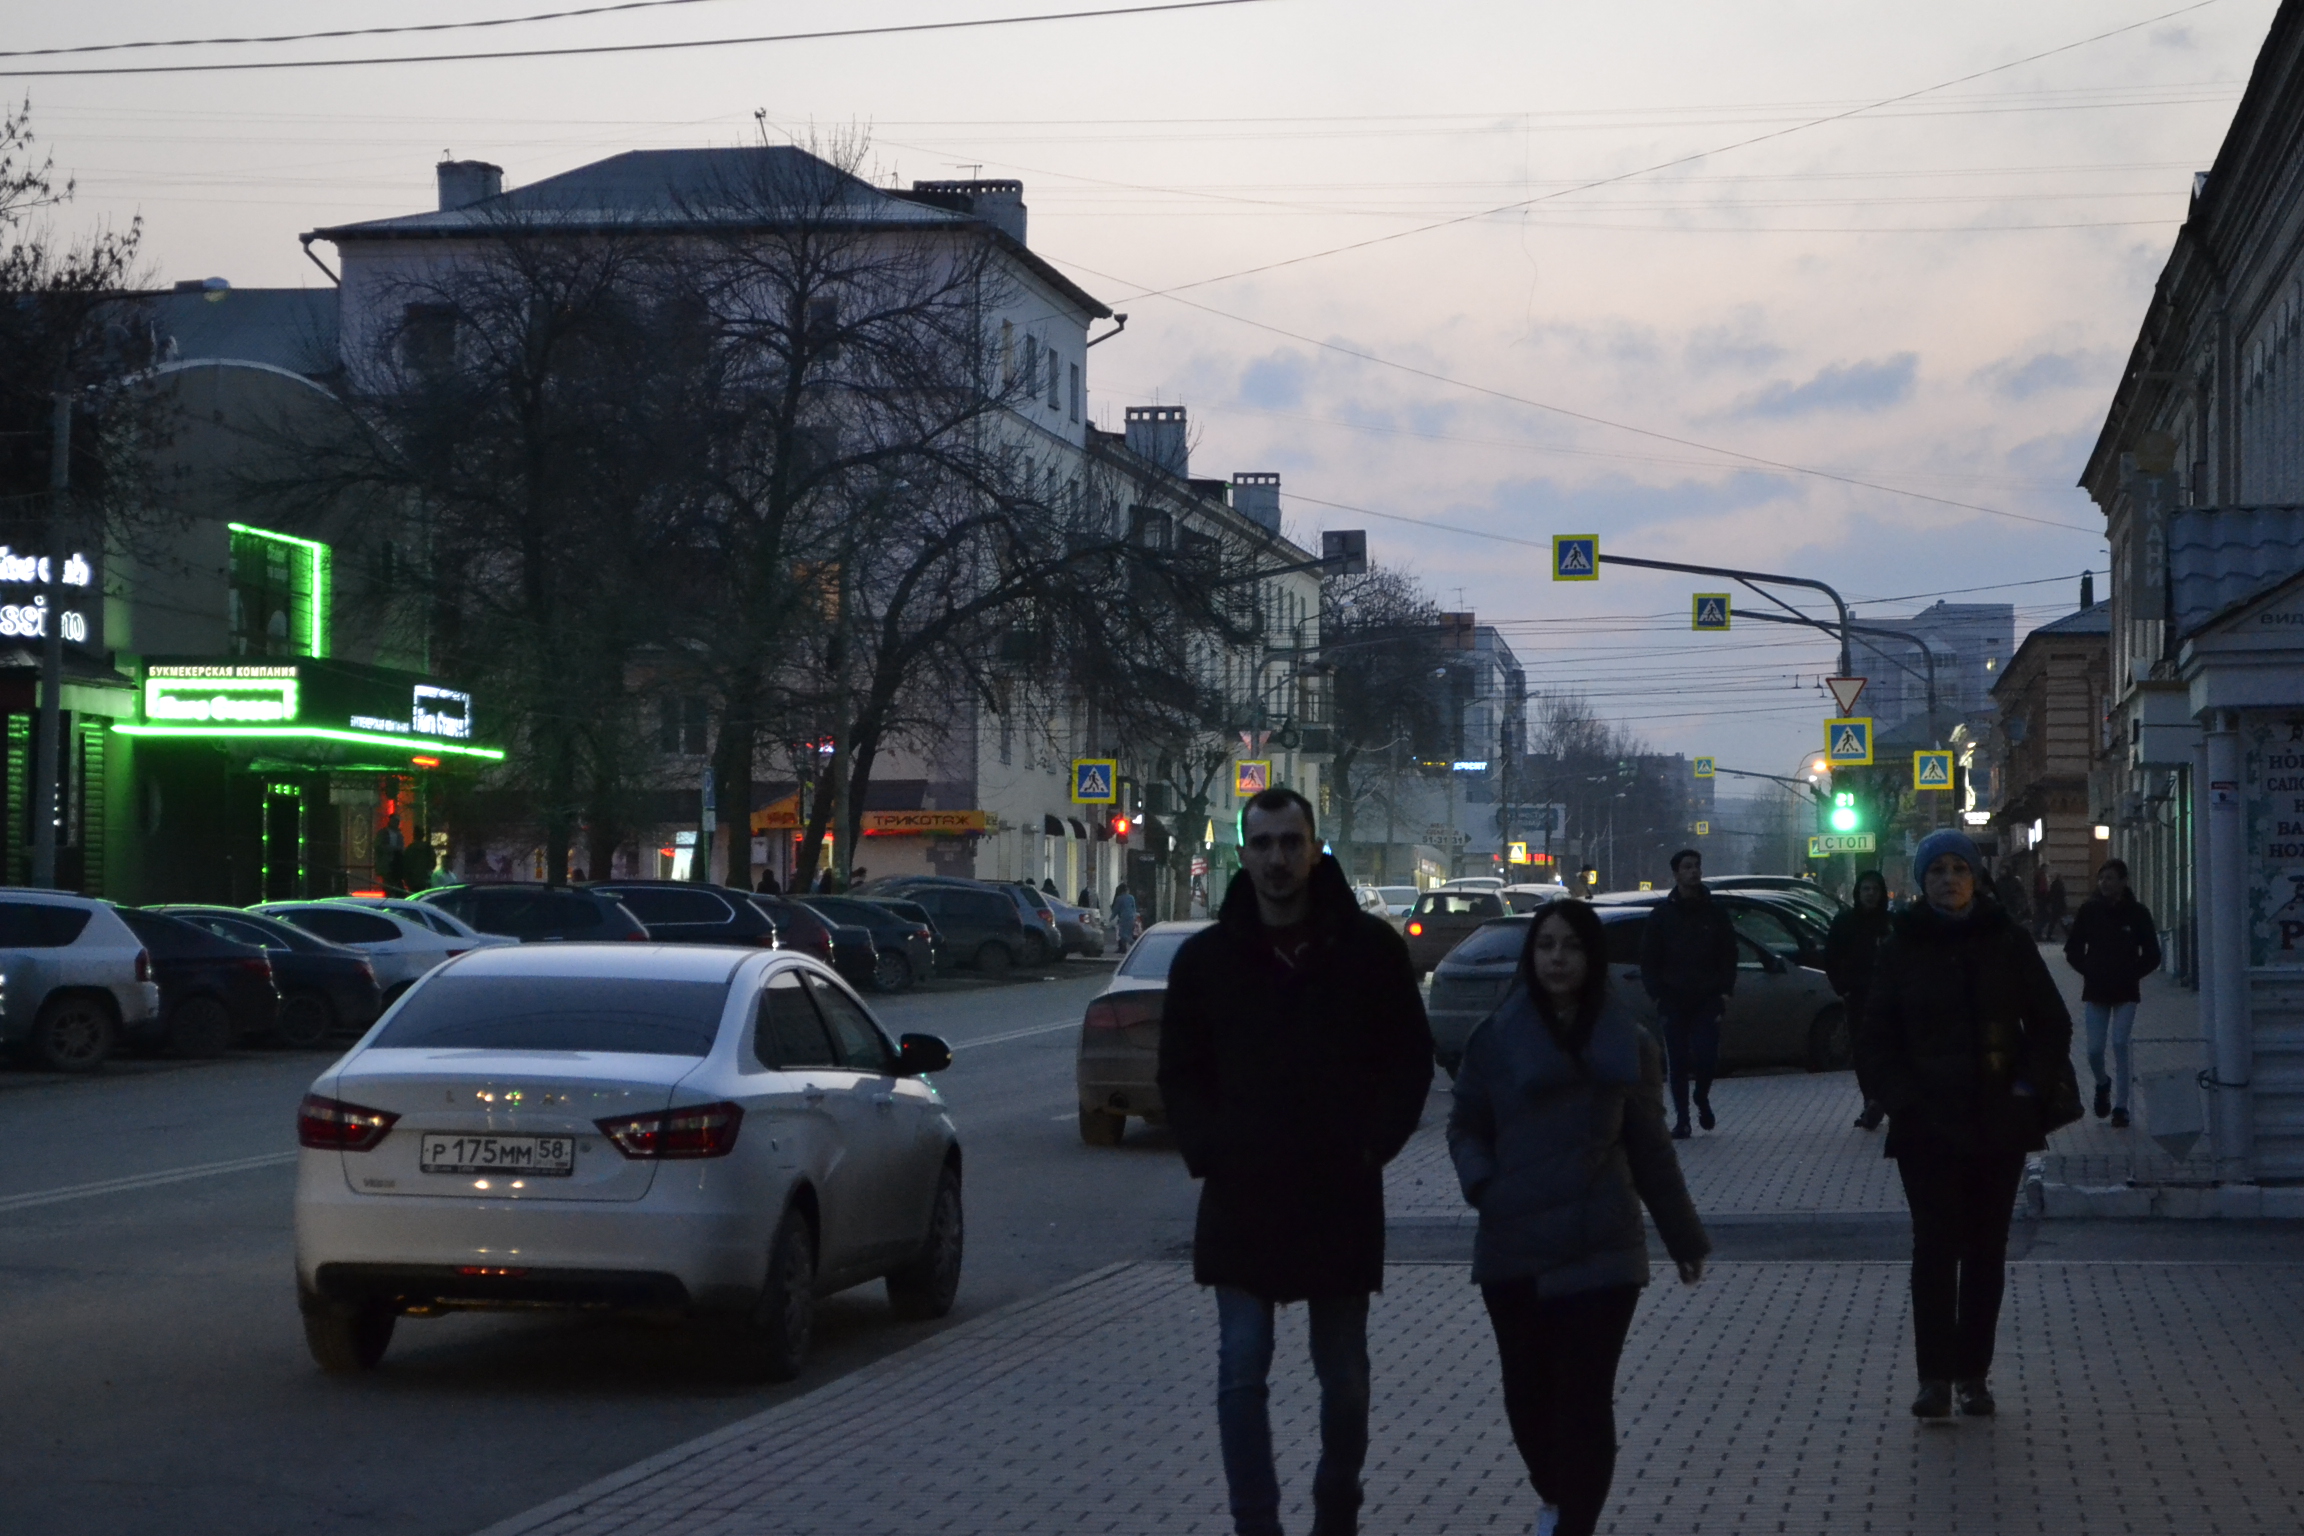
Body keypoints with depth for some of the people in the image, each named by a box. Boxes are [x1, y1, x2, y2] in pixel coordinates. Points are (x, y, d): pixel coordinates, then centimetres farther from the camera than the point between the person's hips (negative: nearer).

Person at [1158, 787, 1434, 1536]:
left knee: (1343, 1373, 12)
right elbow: (1180, 1072, 9)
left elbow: (1411, 1060, 4)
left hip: (1341, 1194, 0)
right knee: (1241, 1372, -3)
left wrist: (1375, 1144, -6)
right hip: (1241, 1195, 0)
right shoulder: (1207, 957, 0)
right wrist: (1208, 1150, -4)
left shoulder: (1370, 948, -2)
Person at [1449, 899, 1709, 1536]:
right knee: (1528, 1391, 10)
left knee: (1586, 1398, -8)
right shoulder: (1497, 1037, 2)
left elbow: (1649, 1148, 12)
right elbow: (1466, 1126, 9)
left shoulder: (1627, 1044, 5)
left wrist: (1684, 1238, 14)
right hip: (1513, 1247, 1)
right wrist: (1482, 1184, -10)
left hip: (1600, 1250, -1)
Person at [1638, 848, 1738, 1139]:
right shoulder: (1662, 914, 5)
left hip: (1707, 999, 0)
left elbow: (1728, 956, 10)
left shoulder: (1715, 912, 8)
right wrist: (1657, 993, -4)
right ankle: (1681, 1118, 8)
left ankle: (1702, 1098, 21)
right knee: (1678, 1061, 0)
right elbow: (1648, 960, 6)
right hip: (1673, 1002, 0)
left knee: (1706, 1055, -9)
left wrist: (1724, 991, -1)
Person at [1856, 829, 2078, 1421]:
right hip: (1927, 1125, -1)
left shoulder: (2008, 944, 4)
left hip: (1999, 1123, 1)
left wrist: (2030, 1089, -4)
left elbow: (2050, 1023, 9)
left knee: (1986, 1249, 5)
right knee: (1935, 1247, -6)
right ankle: (1935, 1377, -4)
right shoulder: (1902, 948, 3)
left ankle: (1973, 1373, 13)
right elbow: (1875, 1040, 5)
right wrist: (1903, 1098, -8)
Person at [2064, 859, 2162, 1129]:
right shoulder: (2089, 910, -1)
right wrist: (2089, 971, -3)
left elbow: (2152, 955, 4)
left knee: (2120, 1045, -9)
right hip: (2095, 992, 1)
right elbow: (2073, 950, 8)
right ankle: (2102, 1084, 31)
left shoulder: (2137, 913, -3)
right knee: (2094, 1050, -1)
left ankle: (2120, 1107, -2)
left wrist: (2131, 974, -4)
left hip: (2125, 993, -1)